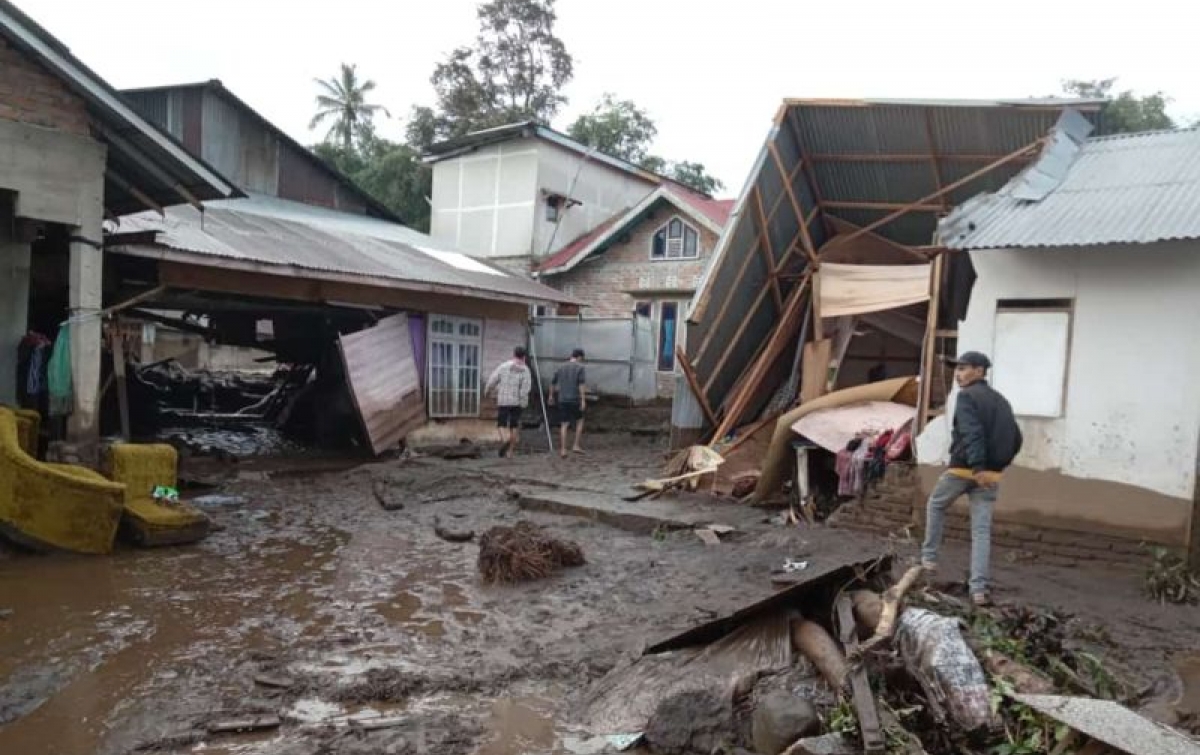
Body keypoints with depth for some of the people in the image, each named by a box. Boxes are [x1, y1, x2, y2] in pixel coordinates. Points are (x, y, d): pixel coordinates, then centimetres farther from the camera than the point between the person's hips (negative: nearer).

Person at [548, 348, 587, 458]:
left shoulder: (561, 368, 12)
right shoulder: (580, 368, -3)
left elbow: (553, 383, 22)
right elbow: (582, 384, -15)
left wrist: (551, 396, 35)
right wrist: (583, 400, -17)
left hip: (562, 400, 4)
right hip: (574, 400, -4)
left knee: (564, 425, 7)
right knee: (579, 421, 16)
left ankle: (563, 449, 3)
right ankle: (576, 445, 10)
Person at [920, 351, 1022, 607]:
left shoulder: (967, 396, -7)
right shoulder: (1001, 401, 16)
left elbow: (972, 434, -21)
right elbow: (1016, 439, 17)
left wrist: (977, 467, -27)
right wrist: (999, 464, 20)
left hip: (962, 469, -5)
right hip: (991, 474, 6)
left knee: (935, 506, 20)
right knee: (982, 530, 2)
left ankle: (929, 557, 23)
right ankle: (979, 588, -3)